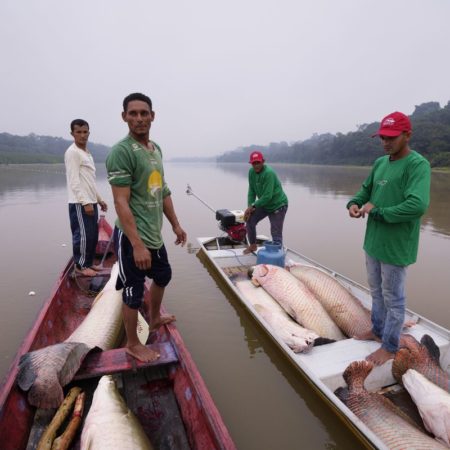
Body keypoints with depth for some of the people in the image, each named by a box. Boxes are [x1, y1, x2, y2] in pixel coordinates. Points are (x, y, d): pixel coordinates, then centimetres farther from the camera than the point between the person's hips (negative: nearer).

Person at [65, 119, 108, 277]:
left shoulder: (87, 153, 18)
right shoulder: (72, 152, -11)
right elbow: (74, 181, -18)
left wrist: (98, 199, 19)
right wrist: (86, 202, -21)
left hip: (90, 201, 9)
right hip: (80, 203, -9)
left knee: (93, 234, 13)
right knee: (83, 235, -3)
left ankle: (88, 262, 24)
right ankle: (80, 266, 10)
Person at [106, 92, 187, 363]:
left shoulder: (156, 149, 10)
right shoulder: (121, 151, -17)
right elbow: (121, 203, -22)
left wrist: (176, 225, 16)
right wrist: (137, 245, -26)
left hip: (154, 234, 9)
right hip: (132, 238, -9)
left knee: (163, 276, 26)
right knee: (134, 292, 6)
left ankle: (155, 318, 51)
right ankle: (133, 344, 29)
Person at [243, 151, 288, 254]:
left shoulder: (269, 173, -27)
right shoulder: (251, 172, -4)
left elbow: (267, 196, -29)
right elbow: (251, 191, 0)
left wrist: (253, 206, -22)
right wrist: (249, 207, -11)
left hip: (278, 205, -7)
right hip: (264, 204, 7)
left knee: (276, 234, -7)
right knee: (250, 220, 1)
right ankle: (252, 245, 20)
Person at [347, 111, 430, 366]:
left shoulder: (418, 164, -16)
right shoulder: (380, 163, 8)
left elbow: (418, 205, -28)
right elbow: (366, 190, 18)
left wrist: (377, 211, -19)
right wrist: (354, 203, -4)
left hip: (396, 247, -7)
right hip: (373, 241, 7)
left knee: (393, 298, 8)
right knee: (377, 292, 21)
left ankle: (390, 347, 25)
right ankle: (378, 331, 41)